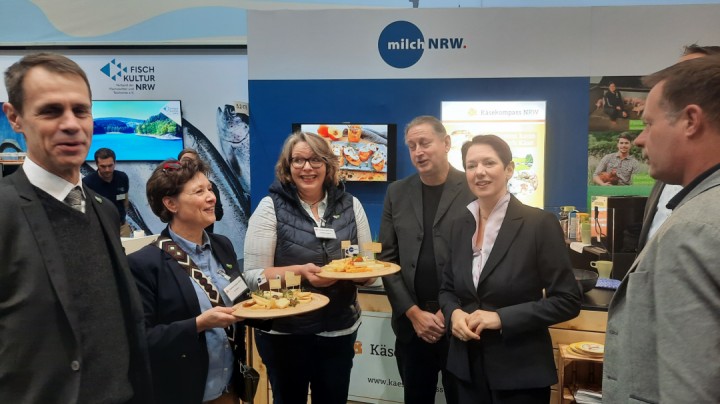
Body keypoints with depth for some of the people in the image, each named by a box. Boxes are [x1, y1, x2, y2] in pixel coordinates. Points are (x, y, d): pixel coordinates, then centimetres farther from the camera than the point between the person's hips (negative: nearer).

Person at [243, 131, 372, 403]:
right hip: (284, 333, -2)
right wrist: (299, 271, -26)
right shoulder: (271, 207, -8)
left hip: (340, 331, 3)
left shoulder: (350, 205, 1)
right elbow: (253, 276, -11)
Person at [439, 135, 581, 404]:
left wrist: (502, 318, -20)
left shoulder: (540, 223, -12)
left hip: (521, 371, -4)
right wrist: (454, 313, -11)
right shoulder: (459, 225, 3)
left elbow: (568, 300, -12)